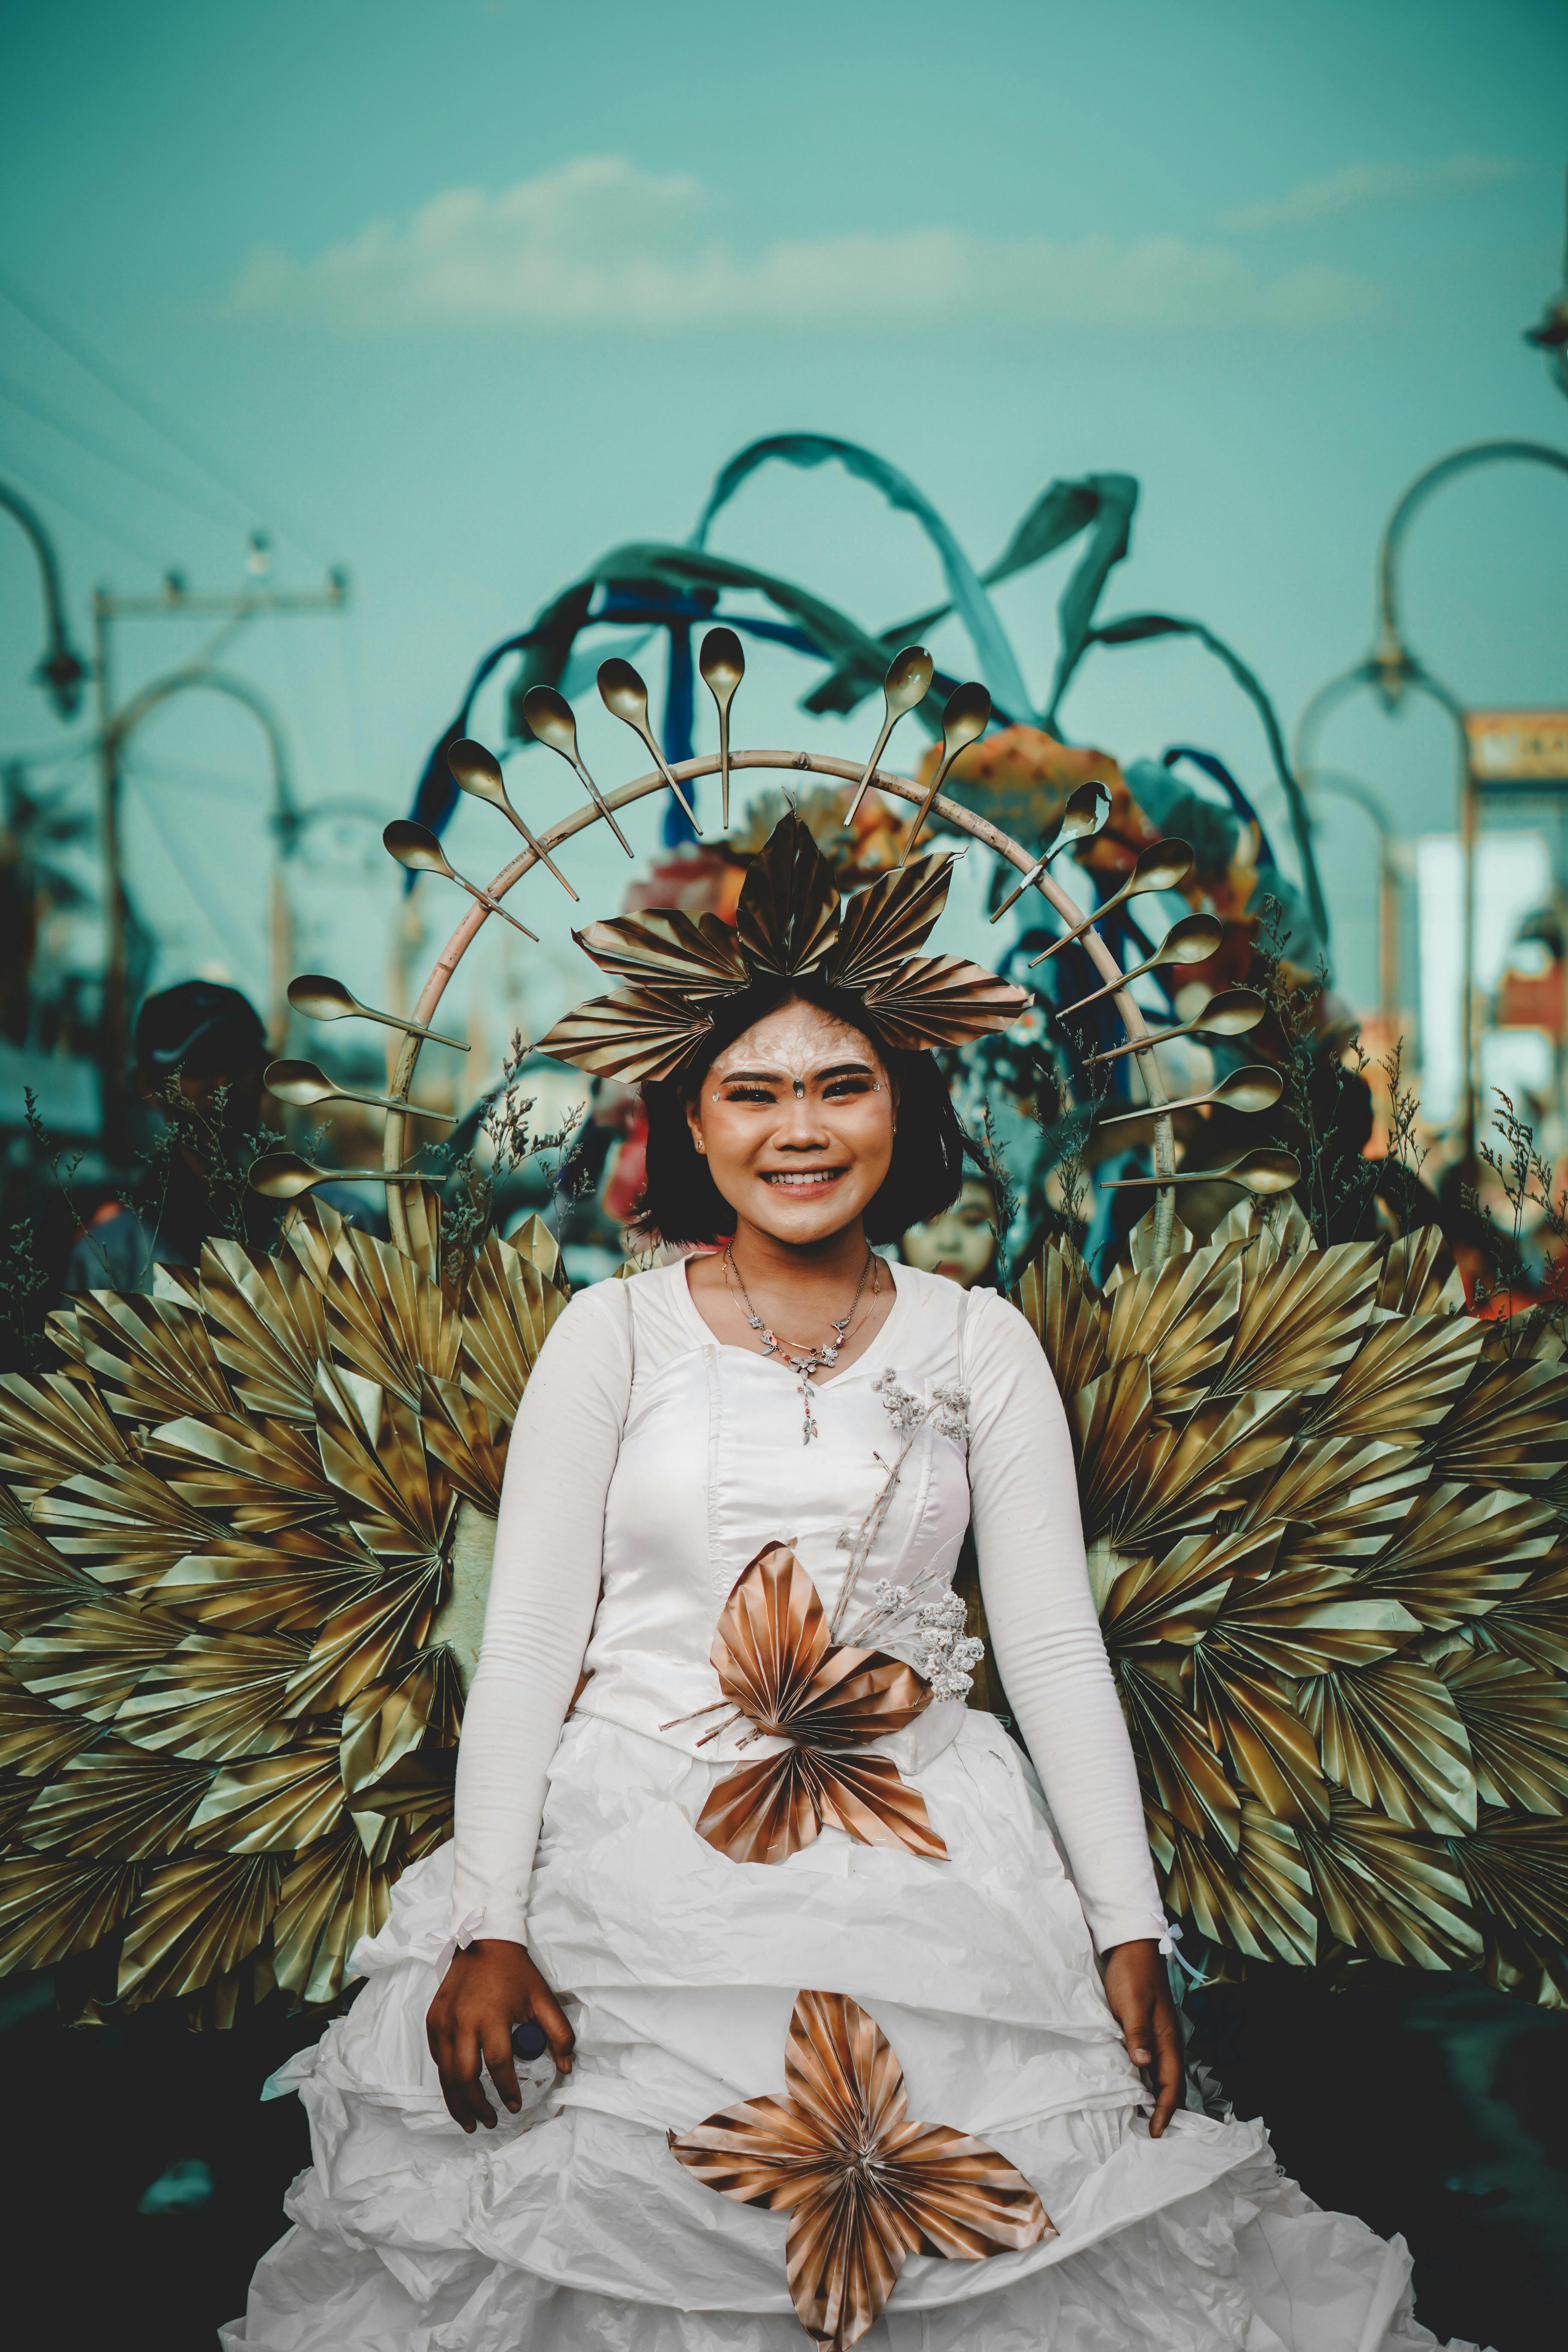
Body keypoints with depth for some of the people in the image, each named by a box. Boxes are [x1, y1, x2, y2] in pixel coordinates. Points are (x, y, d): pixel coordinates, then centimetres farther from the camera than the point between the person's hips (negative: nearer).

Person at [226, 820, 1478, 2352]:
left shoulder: (978, 1343, 6)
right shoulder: (615, 1334, 2)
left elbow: (1056, 1645, 5)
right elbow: (528, 1639, 0)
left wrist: (1131, 1936, -1)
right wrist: (486, 1927, -9)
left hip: (924, 1865, 1)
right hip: (633, 1858, -1)